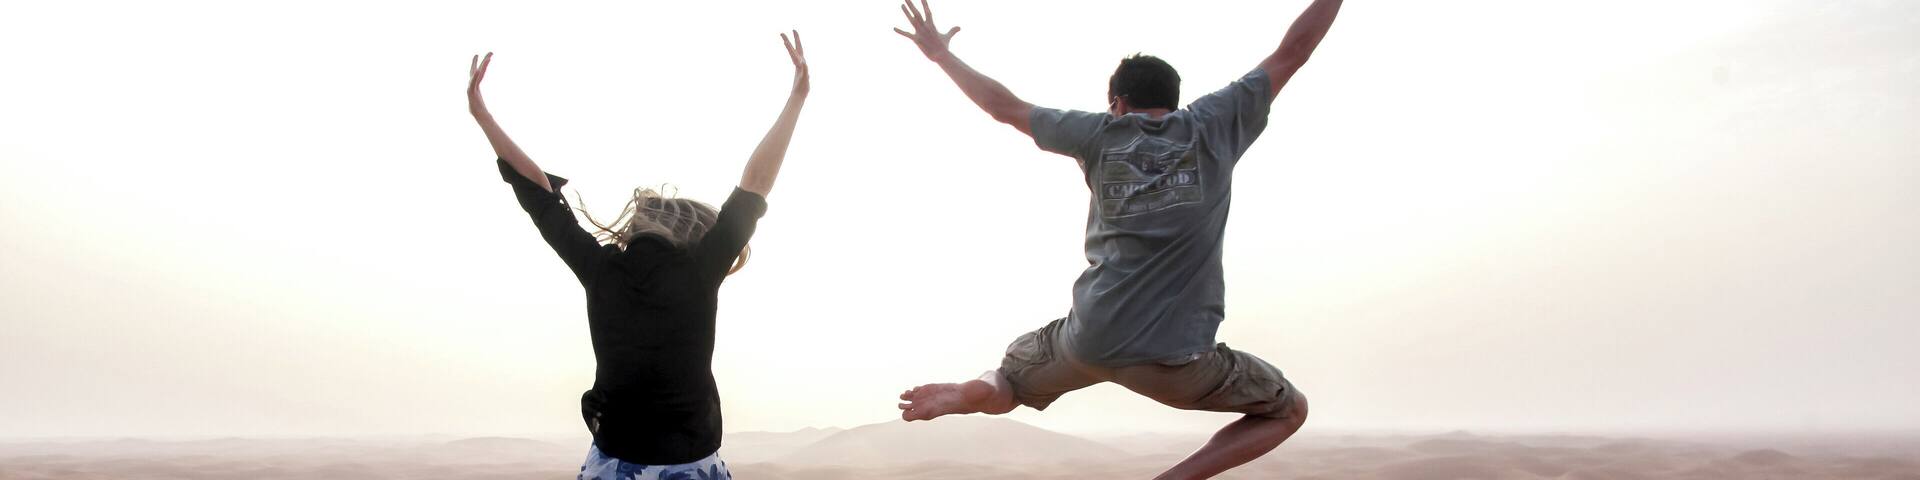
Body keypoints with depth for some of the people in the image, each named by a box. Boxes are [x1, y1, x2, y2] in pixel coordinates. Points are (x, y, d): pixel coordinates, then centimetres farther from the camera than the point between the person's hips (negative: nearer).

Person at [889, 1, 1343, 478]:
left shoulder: (1100, 134, 7)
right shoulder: (1212, 124, 5)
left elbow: (1006, 106, 16)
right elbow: (1292, 51, 11)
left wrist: (940, 53, 28)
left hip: (1090, 340, 2)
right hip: (1174, 358, -2)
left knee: (1003, 385, 28)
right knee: (1289, 410, 18)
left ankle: (968, 392, -11)